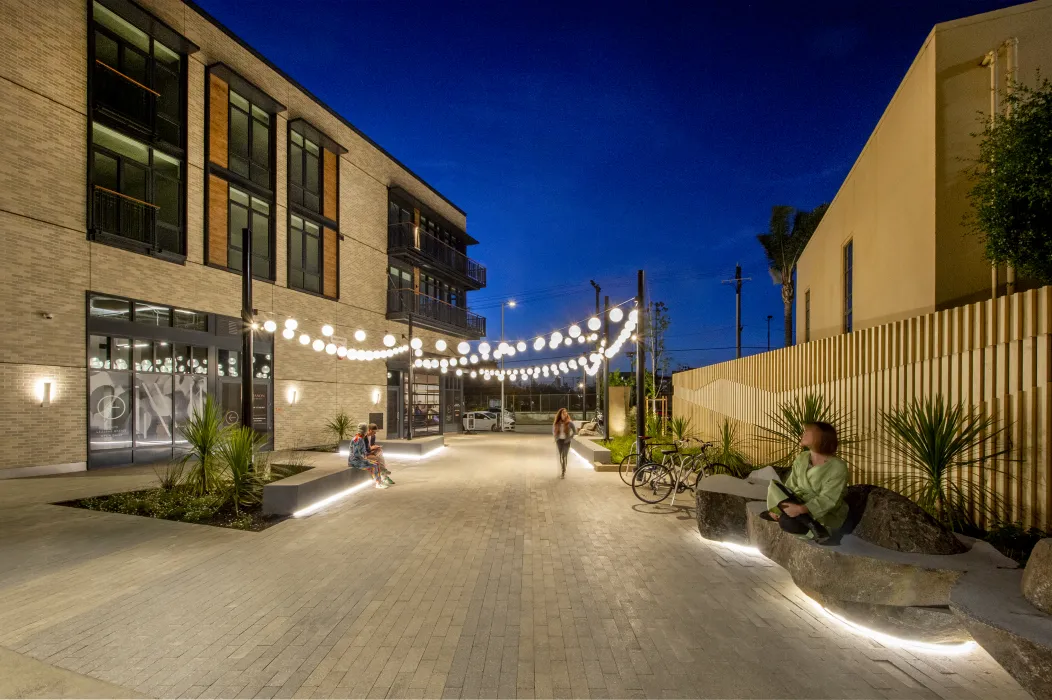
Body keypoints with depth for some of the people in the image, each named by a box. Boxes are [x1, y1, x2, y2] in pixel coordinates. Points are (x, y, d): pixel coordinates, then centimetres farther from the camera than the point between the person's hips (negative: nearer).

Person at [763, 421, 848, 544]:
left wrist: (801, 509, -37)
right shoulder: (801, 458, 1)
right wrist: (777, 507, -17)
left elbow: (827, 500, -24)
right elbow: (791, 487, -1)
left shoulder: (837, 467, -18)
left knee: (787, 522, -32)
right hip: (802, 508, 7)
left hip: (826, 516, -7)